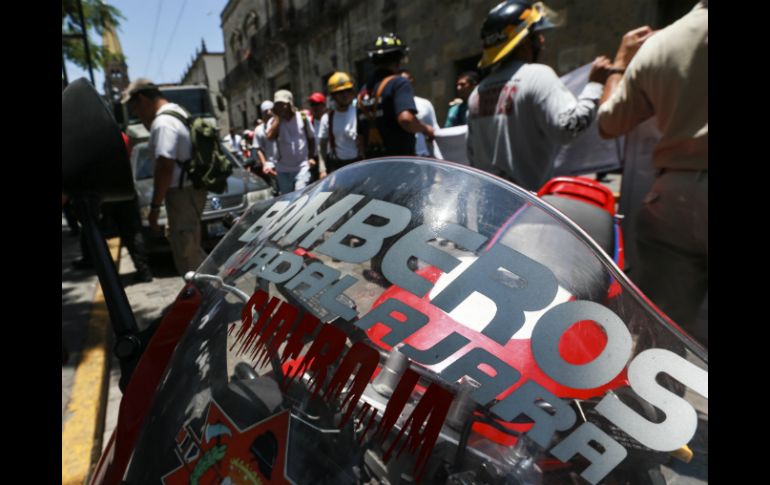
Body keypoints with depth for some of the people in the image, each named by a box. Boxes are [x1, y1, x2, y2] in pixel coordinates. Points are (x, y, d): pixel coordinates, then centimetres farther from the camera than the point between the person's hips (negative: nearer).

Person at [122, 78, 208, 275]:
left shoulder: (163, 123, -18)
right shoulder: (177, 111, 14)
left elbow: (165, 168, -24)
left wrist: (155, 206, -18)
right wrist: (149, 125, 12)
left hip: (182, 192, -11)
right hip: (189, 188, 11)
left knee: (187, 253, -2)